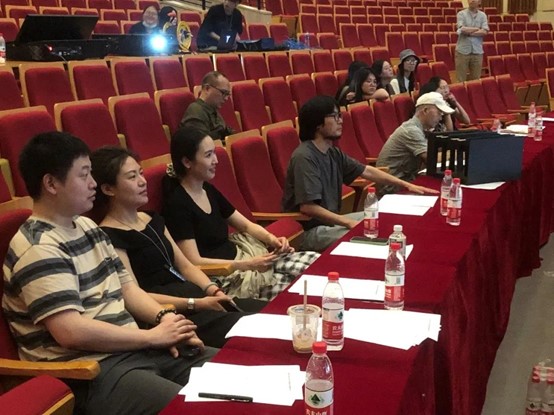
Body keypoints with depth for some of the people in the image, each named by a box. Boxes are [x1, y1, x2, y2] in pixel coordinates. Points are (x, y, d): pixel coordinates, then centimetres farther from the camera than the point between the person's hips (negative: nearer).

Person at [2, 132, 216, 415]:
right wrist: (152, 336, -16)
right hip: (88, 374, -9)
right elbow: (71, 332, -25)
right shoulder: (38, 249, -16)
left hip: (132, 349, 10)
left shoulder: (86, 226, 14)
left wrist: (163, 316, -2)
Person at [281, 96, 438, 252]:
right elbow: (307, 207, -28)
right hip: (309, 230, -10)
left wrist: (405, 184, 15)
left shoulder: (332, 152, 6)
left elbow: (366, 171, 17)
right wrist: (350, 223, -27)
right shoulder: (304, 157, -22)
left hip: (330, 220, 10)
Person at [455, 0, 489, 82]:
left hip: (477, 52, 2)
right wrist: (477, 29, -5)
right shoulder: (461, 14, 0)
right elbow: (463, 29, -16)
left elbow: (485, 32, -7)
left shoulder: (483, 15, 7)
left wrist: (468, 31, -11)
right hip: (462, 51, -2)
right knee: (461, 80, 0)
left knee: (476, 79, 7)